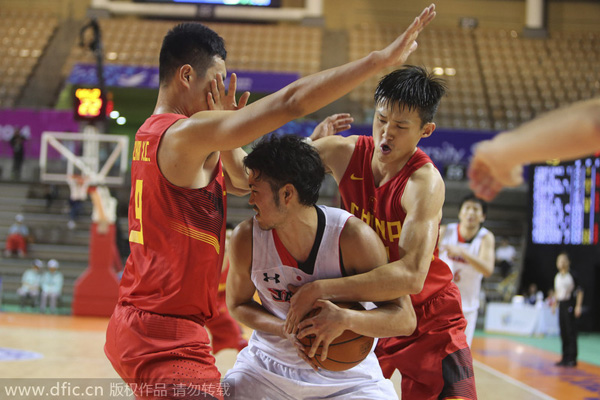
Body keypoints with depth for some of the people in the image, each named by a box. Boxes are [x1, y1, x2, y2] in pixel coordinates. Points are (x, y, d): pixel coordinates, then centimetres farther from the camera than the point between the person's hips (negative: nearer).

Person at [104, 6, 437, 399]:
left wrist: (224, 125, 5)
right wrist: (381, 58, -18)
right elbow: (291, 101, -22)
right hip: (169, 338, -11)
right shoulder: (186, 134, -17)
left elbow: (243, 180, 20)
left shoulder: (153, 134, 13)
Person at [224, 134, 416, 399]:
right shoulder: (246, 238, -16)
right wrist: (287, 330, -18)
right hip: (270, 363, 2)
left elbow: (405, 320, -21)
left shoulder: (353, 237, -23)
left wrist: (345, 320, -40)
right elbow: (238, 304, 1)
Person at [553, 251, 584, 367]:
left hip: (570, 304, -7)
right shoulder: (557, 277, 11)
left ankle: (572, 359, -3)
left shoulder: (572, 275, -10)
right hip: (561, 305, 7)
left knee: (571, 332, -7)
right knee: (563, 333, 9)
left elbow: (580, 291, -9)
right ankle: (565, 358, 15)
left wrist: (578, 306, -14)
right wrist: (555, 304, 20)